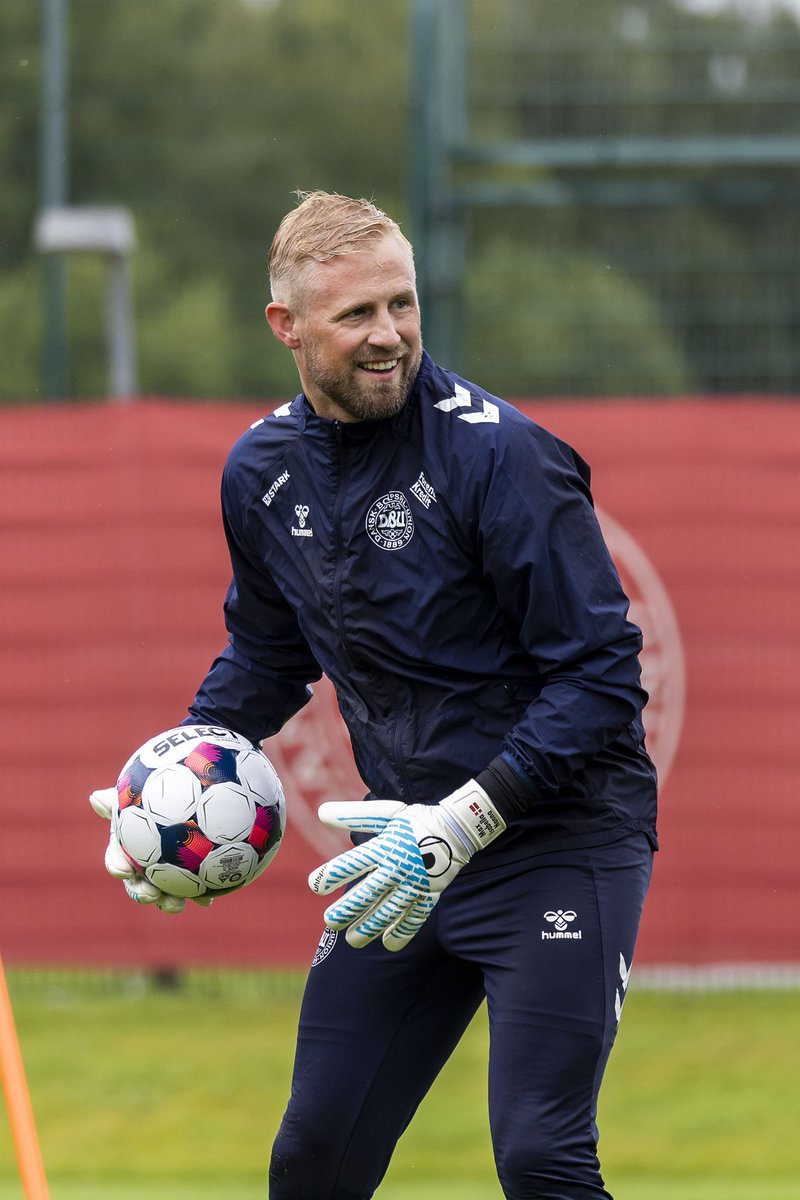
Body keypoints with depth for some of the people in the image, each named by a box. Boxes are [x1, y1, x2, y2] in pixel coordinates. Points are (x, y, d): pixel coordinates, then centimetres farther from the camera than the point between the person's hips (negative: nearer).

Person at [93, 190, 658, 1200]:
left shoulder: (495, 452, -18)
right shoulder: (261, 471, 2)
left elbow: (599, 670, -18)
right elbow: (266, 652, 21)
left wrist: (464, 822, -25)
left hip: (559, 840, -6)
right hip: (407, 846, 6)